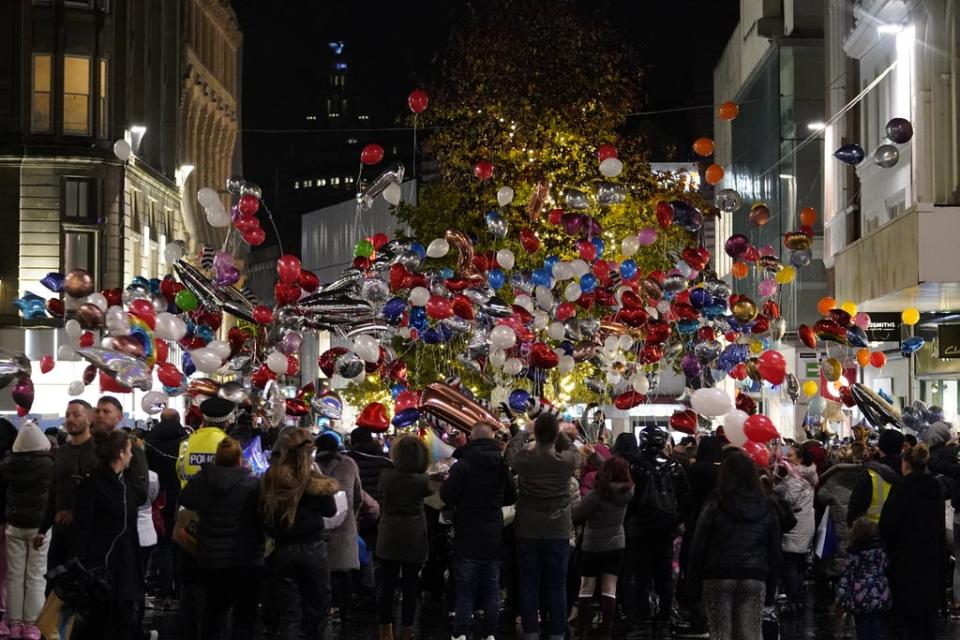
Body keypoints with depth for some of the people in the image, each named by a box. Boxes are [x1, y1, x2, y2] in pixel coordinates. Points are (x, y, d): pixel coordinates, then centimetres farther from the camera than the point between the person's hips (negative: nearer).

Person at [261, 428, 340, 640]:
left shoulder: (271, 479, -6)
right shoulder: (315, 481, -11)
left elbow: (265, 513, 1)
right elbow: (330, 510, 3)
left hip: (282, 551, 2)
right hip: (313, 549, -2)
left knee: (289, 614, 5)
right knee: (316, 610, 12)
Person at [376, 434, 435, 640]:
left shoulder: (386, 475, -7)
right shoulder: (422, 481, -13)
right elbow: (431, 491, 9)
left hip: (388, 540, 2)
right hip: (414, 542, -2)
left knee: (387, 587, 11)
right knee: (410, 588, 6)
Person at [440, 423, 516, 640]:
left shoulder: (464, 464, -12)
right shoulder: (502, 465, 4)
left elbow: (447, 495, -16)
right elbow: (511, 497, 14)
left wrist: (446, 482, 4)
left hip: (468, 537, -4)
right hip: (493, 537, 4)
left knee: (465, 589, 0)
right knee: (491, 588, 9)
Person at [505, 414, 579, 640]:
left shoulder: (523, 459, -13)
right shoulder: (567, 461, -14)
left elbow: (511, 449, 11)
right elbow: (572, 448, 10)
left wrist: (523, 431, 26)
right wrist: (555, 432, 13)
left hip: (527, 532, 0)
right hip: (558, 533, 0)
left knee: (529, 586, 7)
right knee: (557, 587, 5)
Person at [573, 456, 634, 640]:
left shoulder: (597, 495, -21)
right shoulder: (627, 492, -5)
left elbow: (575, 516, -19)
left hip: (593, 546, -4)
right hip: (616, 545, 4)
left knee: (587, 589, 4)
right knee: (609, 589, 5)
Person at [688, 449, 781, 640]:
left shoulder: (714, 507, -4)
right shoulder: (767, 508, 5)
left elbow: (698, 549, -3)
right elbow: (774, 553, 8)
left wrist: (693, 585, 3)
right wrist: (771, 589, 13)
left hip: (719, 577, -2)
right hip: (755, 579, 2)